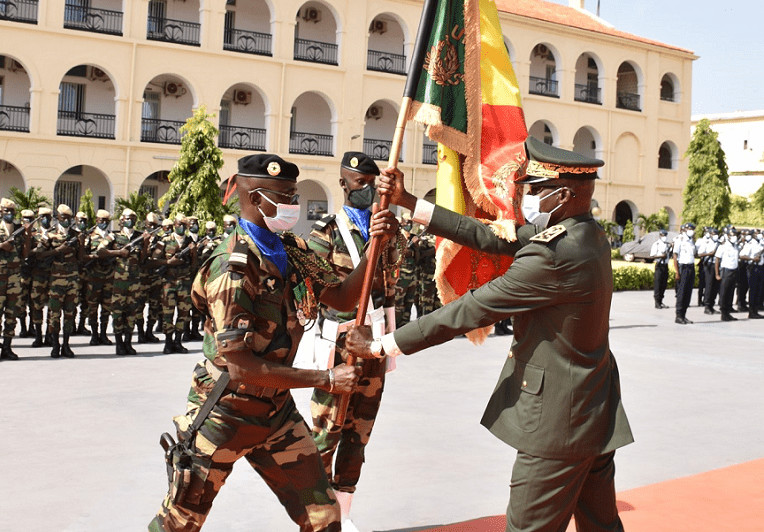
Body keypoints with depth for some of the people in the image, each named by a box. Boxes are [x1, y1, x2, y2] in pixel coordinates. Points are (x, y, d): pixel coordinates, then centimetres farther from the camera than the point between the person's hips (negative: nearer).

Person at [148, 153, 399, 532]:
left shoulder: (291, 250, 1)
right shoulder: (233, 267, -24)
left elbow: (342, 298, 0)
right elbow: (240, 365, -28)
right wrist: (325, 379, -24)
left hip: (276, 411, 7)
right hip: (225, 415, -6)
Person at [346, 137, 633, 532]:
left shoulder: (552, 255, -25)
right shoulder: (588, 234, 4)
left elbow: (469, 311, -22)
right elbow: (491, 237, 4)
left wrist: (380, 347, -13)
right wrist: (407, 202, 2)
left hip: (558, 425, -9)